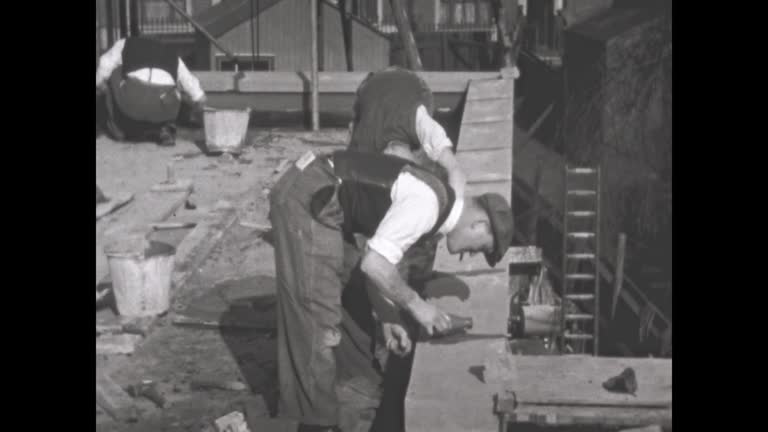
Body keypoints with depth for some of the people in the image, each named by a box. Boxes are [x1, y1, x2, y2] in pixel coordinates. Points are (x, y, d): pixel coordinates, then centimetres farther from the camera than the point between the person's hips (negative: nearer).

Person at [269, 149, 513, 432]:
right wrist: (415, 306, -8)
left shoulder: (428, 197, 14)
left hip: (313, 195, 11)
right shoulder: (427, 203, -17)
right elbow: (374, 264, -21)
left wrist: (388, 320, 13)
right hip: (308, 199, -11)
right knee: (316, 312, -4)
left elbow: (379, 263, 19)